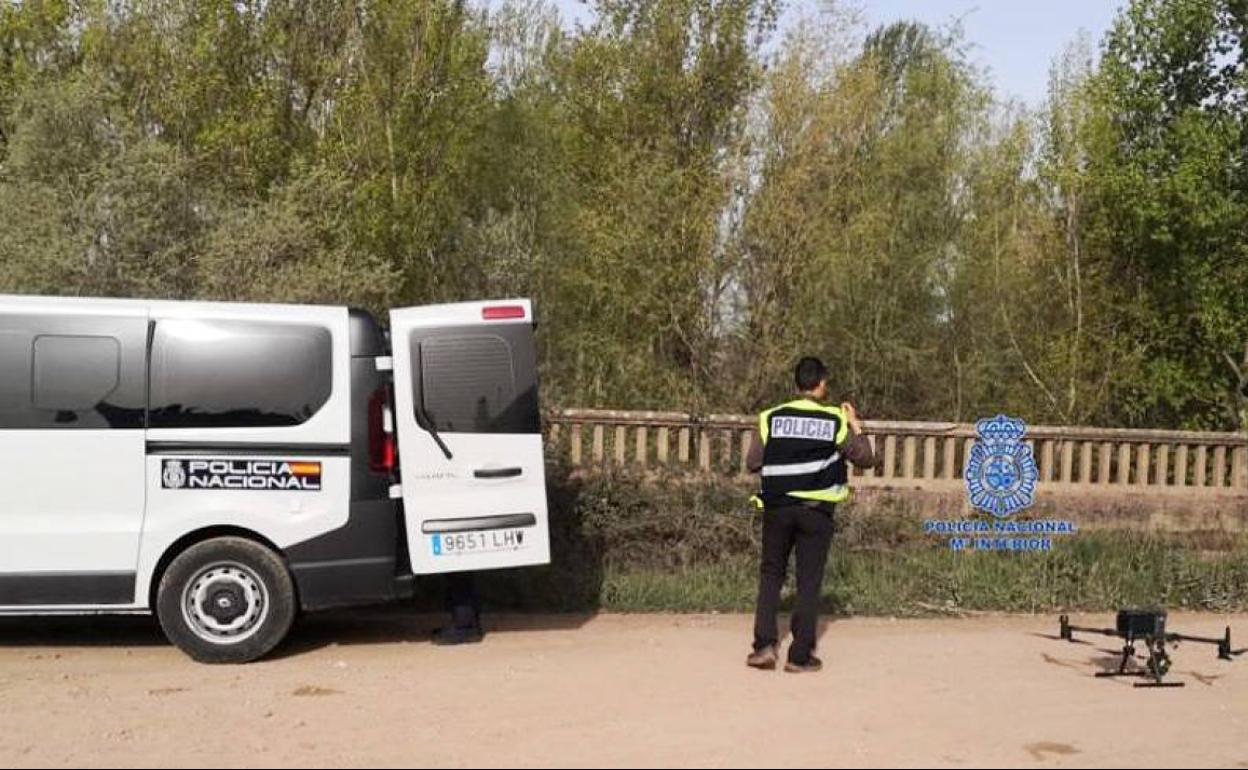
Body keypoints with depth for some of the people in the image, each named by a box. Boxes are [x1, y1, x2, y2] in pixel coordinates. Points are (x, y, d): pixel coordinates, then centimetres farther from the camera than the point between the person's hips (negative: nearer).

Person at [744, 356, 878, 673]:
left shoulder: (772, 418, -2)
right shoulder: (835, 421, -3)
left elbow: (752, 463, 2)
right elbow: (866, 459, 6)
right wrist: (855, 425, 17)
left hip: (777, 507, 1)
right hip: (817, 511, -1)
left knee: (771, 574, 14)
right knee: (809, 581, 6)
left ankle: (765, 644, 5)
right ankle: (800, 655, 9)